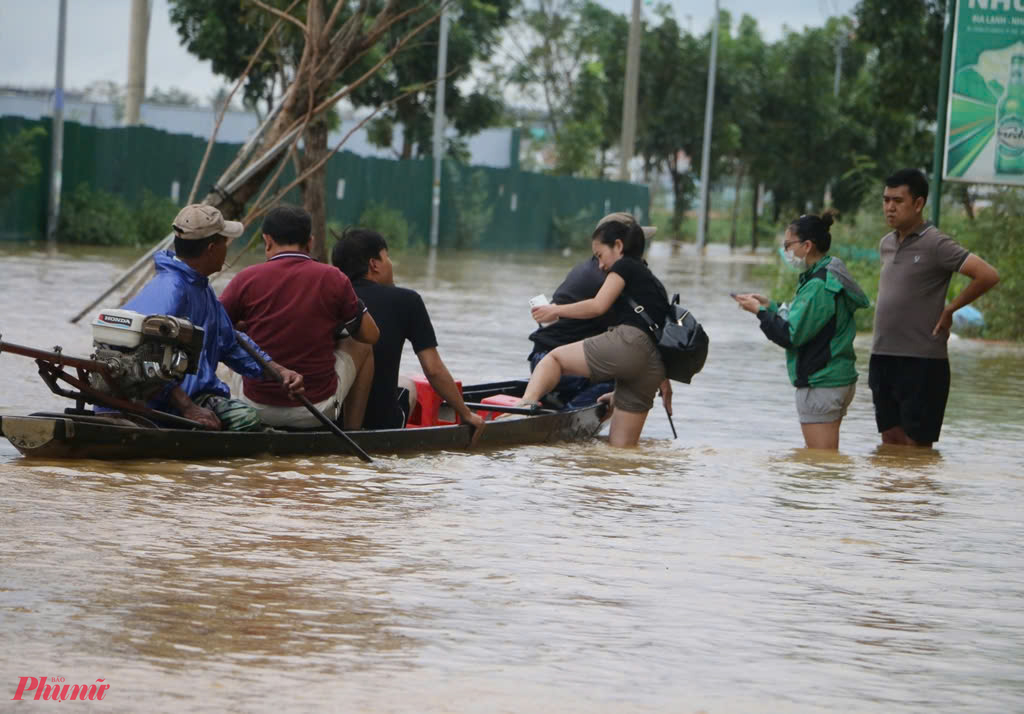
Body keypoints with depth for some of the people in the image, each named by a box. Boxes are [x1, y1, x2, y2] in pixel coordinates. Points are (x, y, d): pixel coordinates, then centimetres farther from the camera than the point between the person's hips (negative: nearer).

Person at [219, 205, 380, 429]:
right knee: (361, 347, 27)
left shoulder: (247, 279, -8)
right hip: (317, 412, -1)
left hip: (258, 410, 1)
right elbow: (370, 335, 5)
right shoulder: (333, 279, -7)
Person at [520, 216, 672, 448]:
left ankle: (526, 403, -24)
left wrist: (556, 311, 7)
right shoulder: (653, 282, 35)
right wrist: (663, 383, 37)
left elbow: (598, 306, -3)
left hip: (627, 342, -8)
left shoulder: (624, 266, 10)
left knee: (554, 358, 1)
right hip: (653, 366, 8)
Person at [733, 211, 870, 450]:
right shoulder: (829, 278, 13)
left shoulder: (819, 286, -18)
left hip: (820, 384, -11)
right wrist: (769, 305, 14)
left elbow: (791, 335, -20)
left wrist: (760, 311, -8)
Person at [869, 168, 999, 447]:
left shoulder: (935, 244, -11)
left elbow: (988, 275, -18)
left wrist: (950, 309, -9)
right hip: (883, 358, 7)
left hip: (921, 361, -7)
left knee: (915, 447, -3)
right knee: (890, 442, 10)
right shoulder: (887, 244, 12)